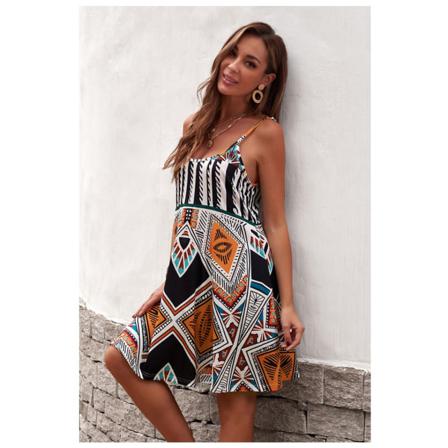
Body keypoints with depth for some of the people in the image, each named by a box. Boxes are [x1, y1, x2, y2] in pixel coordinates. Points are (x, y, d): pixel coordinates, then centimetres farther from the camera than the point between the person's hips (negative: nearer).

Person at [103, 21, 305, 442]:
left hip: (240, 276, -7)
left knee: (235, 401, 1)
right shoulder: (195, 125, 14)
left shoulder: (265, 131, -4)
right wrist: (170, 281, 14)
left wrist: (287, 304, -9)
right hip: (190, 274, 7)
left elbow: (275, 223, -5)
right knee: (120, 358, 8)